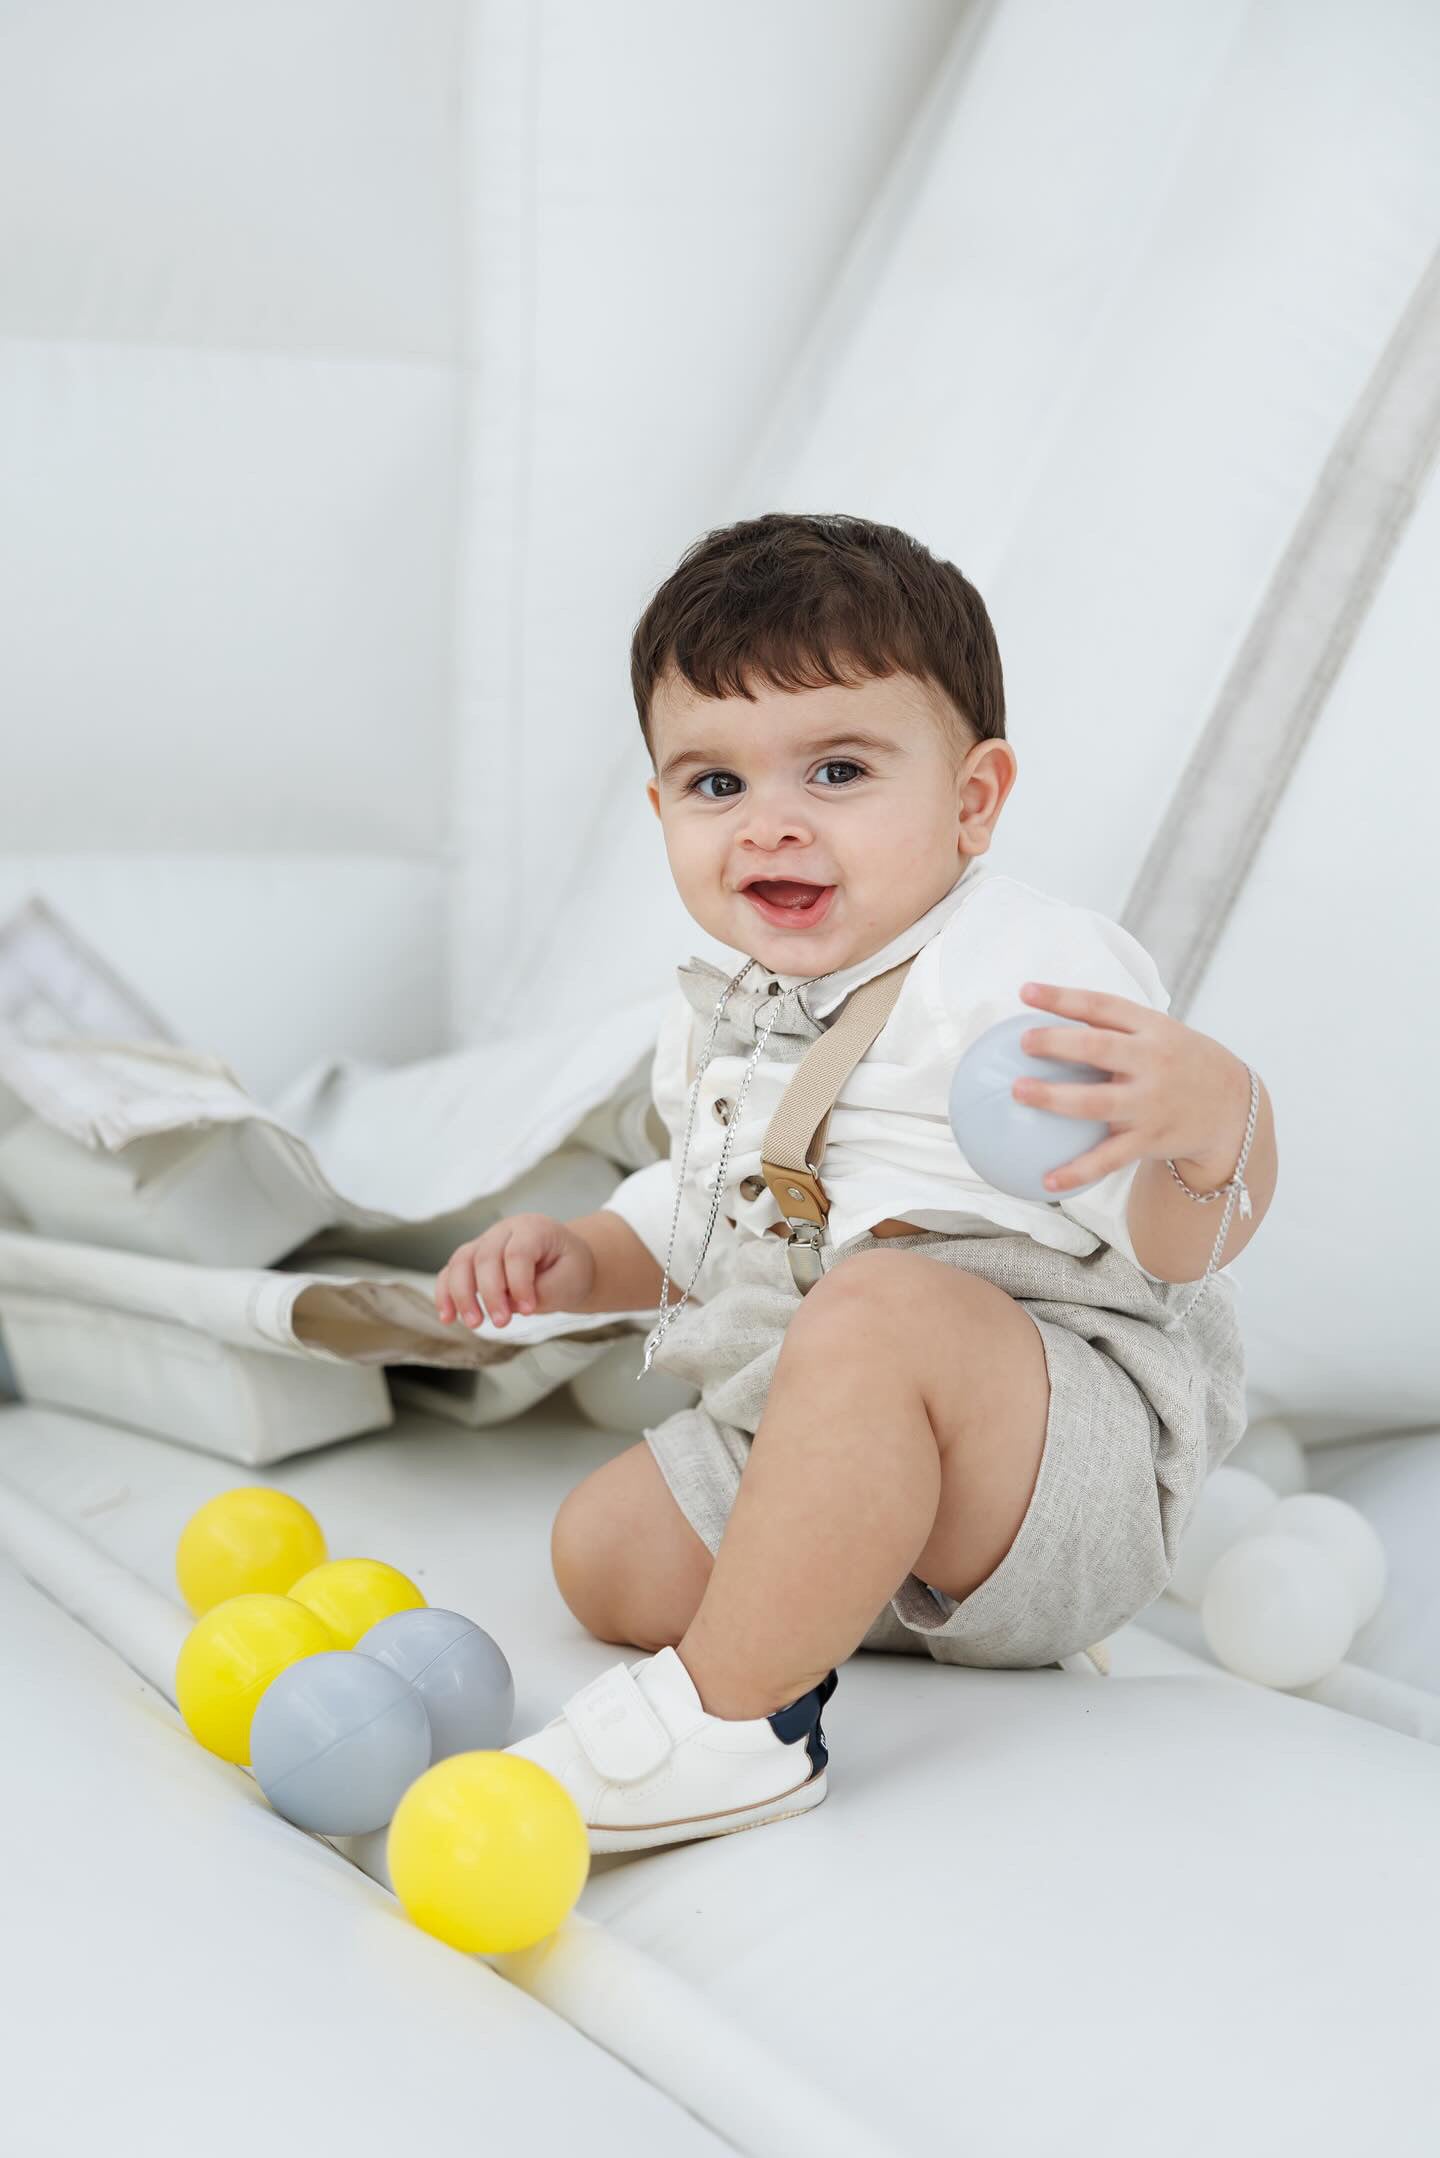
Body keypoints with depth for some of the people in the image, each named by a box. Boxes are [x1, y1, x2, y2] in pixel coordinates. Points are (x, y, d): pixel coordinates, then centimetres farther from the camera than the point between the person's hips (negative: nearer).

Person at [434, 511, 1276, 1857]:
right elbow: (697, 1206, 28)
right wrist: (583, 1259, 7)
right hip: (815, 1455, 10)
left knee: (882, 1305, -37)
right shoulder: (722, 1019, 10)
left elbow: (1187, 1241, -26)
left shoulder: (1031, 972, -18)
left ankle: (728, 1721, -28)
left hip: (1076, 1433, -9)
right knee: (600, 1551, 7)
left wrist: (1213, 1116, -49)